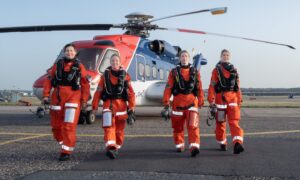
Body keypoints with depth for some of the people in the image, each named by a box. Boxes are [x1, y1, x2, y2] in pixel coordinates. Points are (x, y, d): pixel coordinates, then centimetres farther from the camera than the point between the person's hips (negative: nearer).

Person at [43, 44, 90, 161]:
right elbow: (49, 80, 8)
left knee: (69, 125, -9)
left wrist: (84, 100, 0)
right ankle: (65, 144, 31)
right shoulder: (57, 65, 10)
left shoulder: (79, 66, 4)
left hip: (73, 97, -3)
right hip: (57, 97, 3)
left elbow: (85, 84, 4)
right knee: (56, 125, 9)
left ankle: (66, 152, -3)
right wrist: (46, 95, -1)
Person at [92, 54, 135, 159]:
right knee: (109, 127, -16)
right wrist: (95, 106, 3)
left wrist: (131, 108, -3)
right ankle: (110, 148, -25)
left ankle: (116, 148, 25)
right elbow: (98, 92, 6)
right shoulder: (105, 75, 7)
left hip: (121, 104, 1)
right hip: (108, 104, -1)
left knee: (119, 129, 9)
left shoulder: (125, 76, 5)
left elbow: (131, 93, 3)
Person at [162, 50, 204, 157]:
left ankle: (194, 147, -20)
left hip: (191, 101, 0)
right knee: (178, 126, 12)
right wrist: (166, 103, -5)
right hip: (178, 102, 1)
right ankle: (179, 146, 31)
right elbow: (168, 88, 1)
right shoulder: (174, 72, 5)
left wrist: (201, 102, 14)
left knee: (193, 125, -15)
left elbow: (199, 88, 12)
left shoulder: (195, 72, 9)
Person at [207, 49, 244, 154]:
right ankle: (222, 143, 24)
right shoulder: (216, 70, 4)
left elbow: (237, 87, 17)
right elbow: (212, 86, -3)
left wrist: (239, 100, 16)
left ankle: (237, 144, -23)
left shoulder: (234, 70, 13)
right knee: (220, 122, 8)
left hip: (232, 98, 1)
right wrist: (211, 100, -11)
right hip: (220, 98, -1)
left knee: (234, 121, -12)